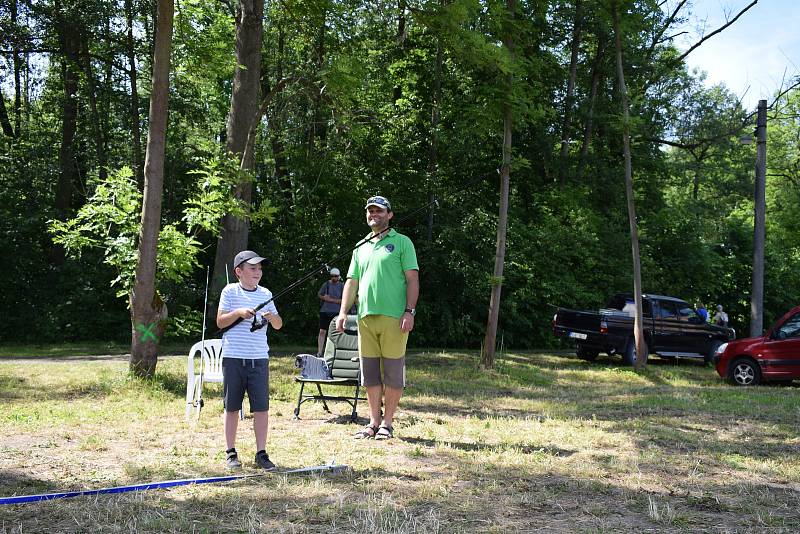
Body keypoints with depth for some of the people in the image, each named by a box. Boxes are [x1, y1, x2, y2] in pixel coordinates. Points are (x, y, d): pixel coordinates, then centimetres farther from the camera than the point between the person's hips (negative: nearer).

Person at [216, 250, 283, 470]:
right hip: (233, 358, -2)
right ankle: (231, 453, 18)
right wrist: (238, 312, -18)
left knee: (261, 407, -1)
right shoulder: (230, 291, 0)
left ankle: (261, 453, 7)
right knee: (232, 407, 7)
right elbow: (220, 322, -3)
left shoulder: (265, 294, 9)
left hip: (259, 358, 2)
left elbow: (278, 325, 11)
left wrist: (271, 316, -10)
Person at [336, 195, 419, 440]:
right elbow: (352, 282, 19)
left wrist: (410, 311, -12)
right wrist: (343, 312, 7)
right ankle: (374, 422, 16)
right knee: (370, 373, 8)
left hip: (393, 318, -5)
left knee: (393, 373, -1)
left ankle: (387, 423, 8)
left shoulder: (401, 242, 3)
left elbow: (412, 279, -3)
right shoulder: (361, 248, 19)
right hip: (366, 317, 5)